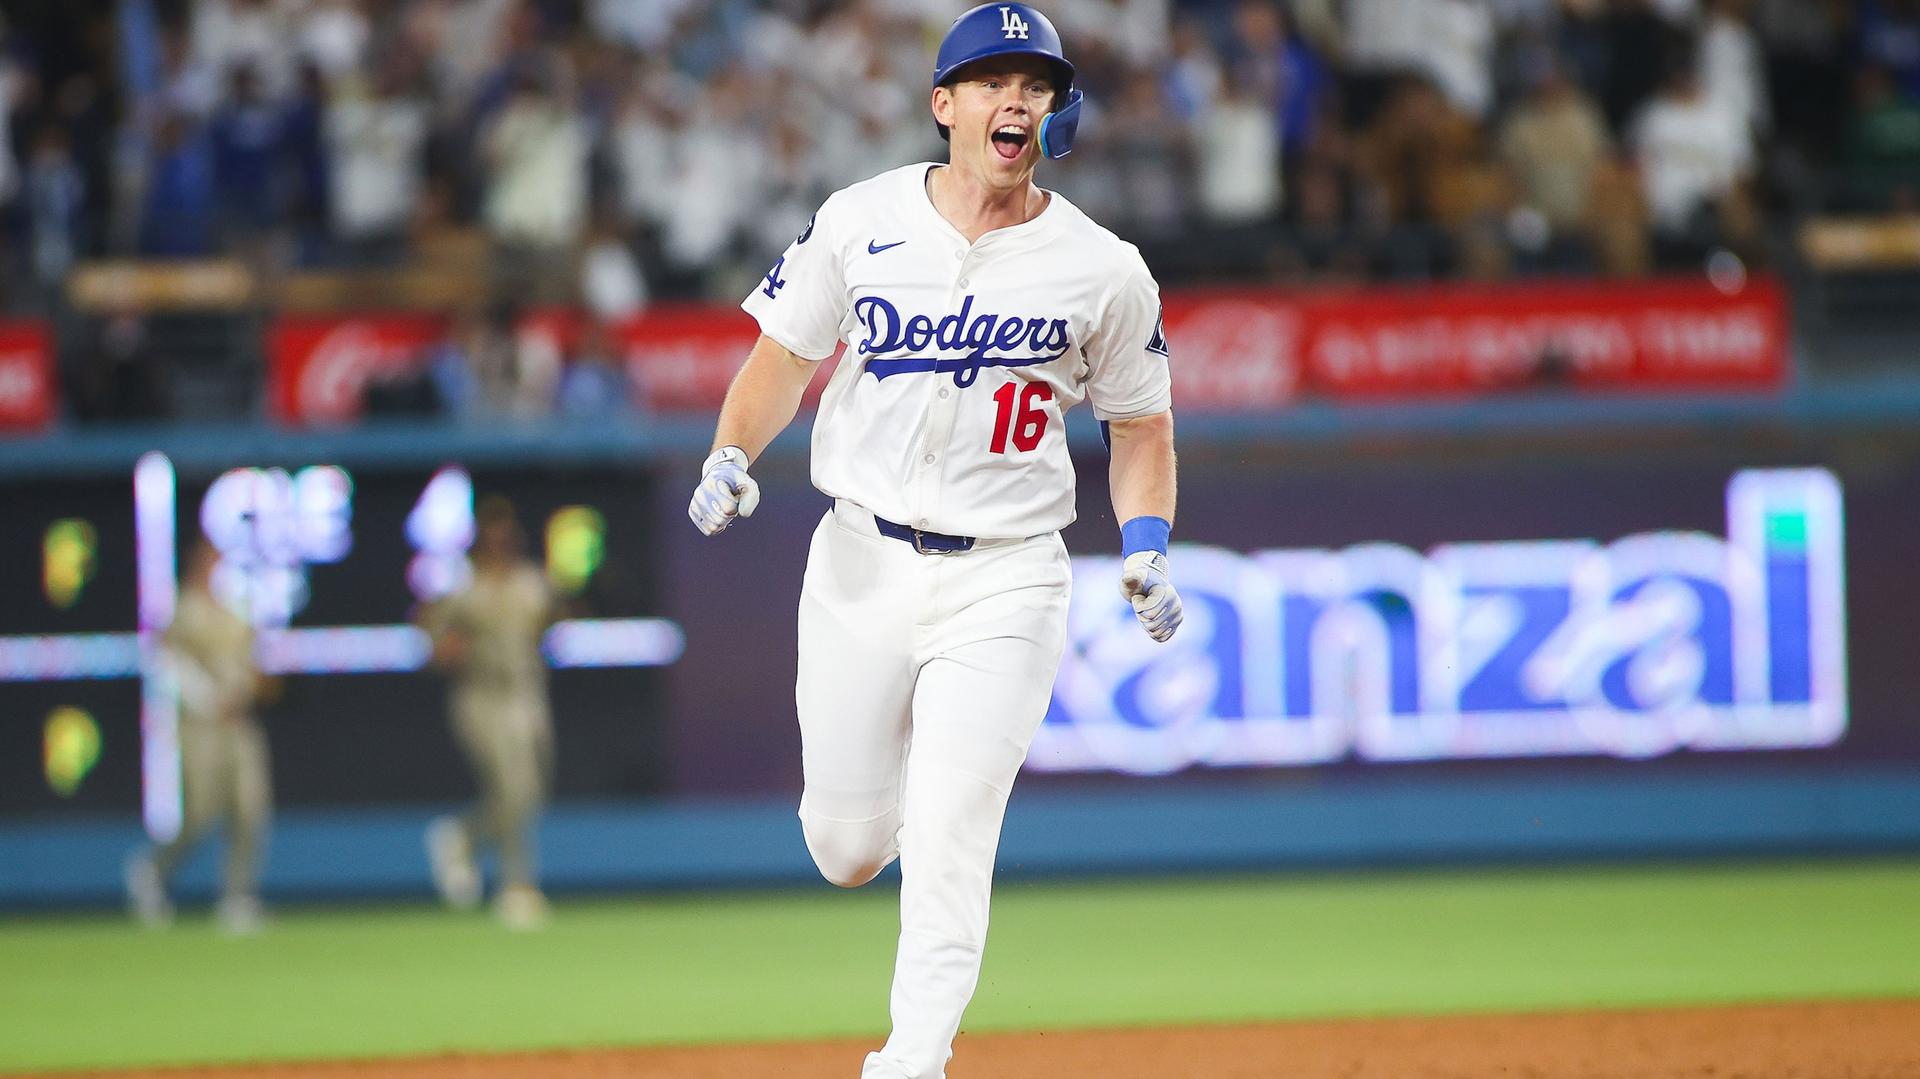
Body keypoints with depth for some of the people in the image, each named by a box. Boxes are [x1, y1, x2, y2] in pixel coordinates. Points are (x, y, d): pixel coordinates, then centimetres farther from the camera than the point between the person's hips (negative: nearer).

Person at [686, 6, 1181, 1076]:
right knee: (846, 846, 7)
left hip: (1005, 581, -2)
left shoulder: (1105, 269, -3)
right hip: (860, 559, 2)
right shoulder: (859, 222, -1)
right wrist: (733, 455, -9)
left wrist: (1147, 550, -7)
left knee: (948, 847, -13)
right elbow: (786, 356, 9)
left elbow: (1141, 426, 8)